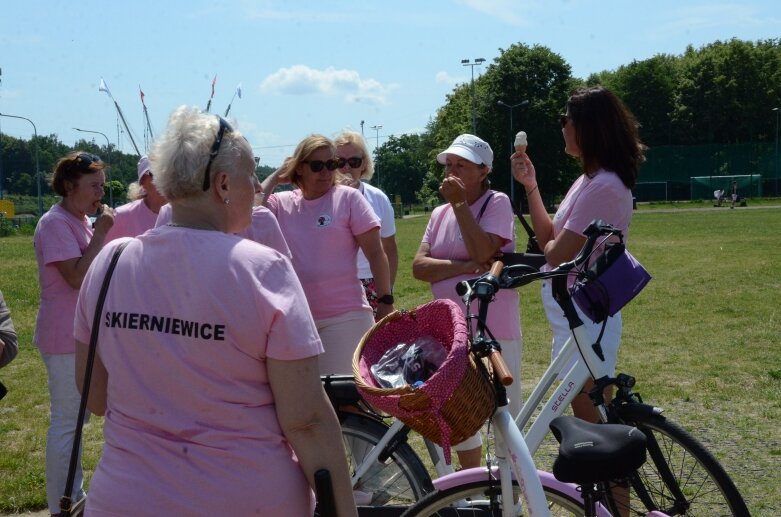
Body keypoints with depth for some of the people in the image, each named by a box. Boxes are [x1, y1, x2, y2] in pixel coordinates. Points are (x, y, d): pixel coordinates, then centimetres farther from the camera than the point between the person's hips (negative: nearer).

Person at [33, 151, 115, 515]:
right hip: (65, 339, -9)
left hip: (85, 334, 9)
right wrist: (100, 233, -20)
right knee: (66, 422, -1)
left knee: (75, 418, 17)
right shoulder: (55, 223, -16)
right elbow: (77, 277, -23)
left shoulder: (81, 221, 11)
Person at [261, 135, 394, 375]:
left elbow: (375, 253, -5)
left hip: (344, 316, -4)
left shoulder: (348, 198, -3)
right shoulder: (282, 203, 6)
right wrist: (276, 177, -1)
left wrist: (385, 302, -9)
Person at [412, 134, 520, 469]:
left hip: (494, 329, -6)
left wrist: (459, 203, -18)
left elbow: (483, 252, -21)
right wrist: (466, 267, -15)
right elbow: (419, 266, -1)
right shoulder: (439, 213, 11)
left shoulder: (497, 203, -6)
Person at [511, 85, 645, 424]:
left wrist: (549, 243, 2)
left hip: (585, 319, -10)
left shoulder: (604, 187, -21)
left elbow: (557, 254, -21)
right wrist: (530, 185, 6)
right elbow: (549, 238, 11)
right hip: (575, 316, 10)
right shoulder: (590, 180, 11)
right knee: (587, 419, 20)